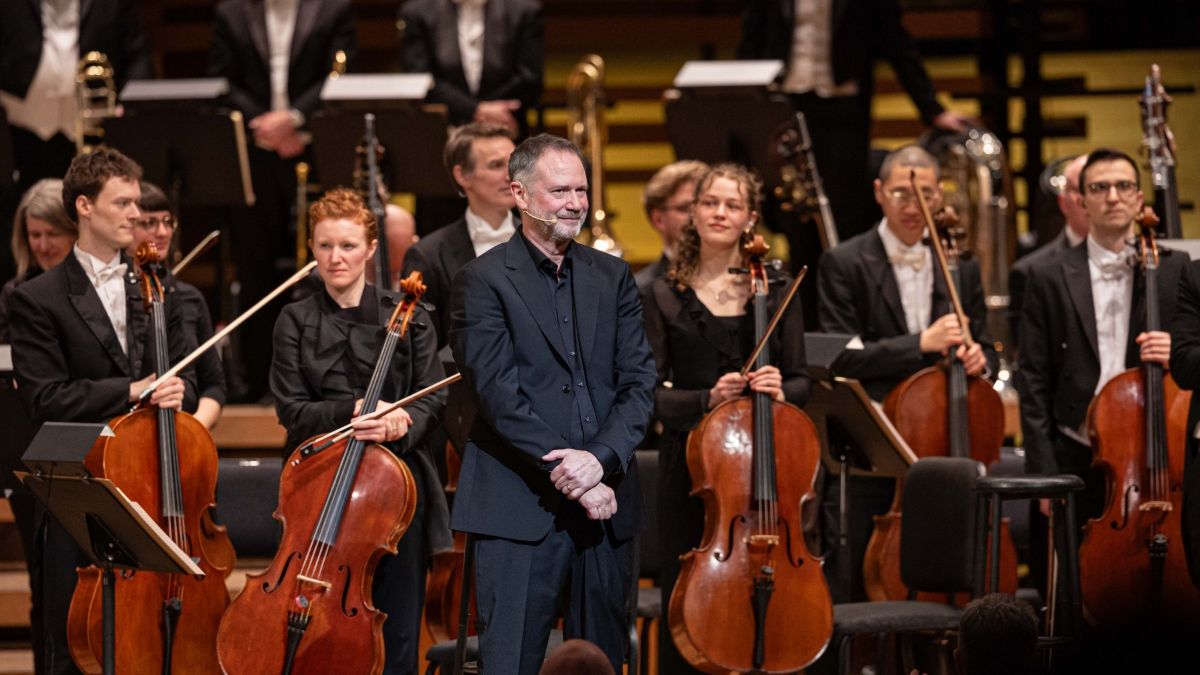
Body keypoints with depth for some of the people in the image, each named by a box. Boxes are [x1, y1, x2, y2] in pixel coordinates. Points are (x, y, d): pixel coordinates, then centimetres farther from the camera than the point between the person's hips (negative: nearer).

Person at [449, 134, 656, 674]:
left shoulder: (611, 277, 14)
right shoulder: (484, 280, -2)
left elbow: (639, 382, 6)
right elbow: (499, 395, -10)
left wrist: (601, 457, -12)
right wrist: (567, 476, -15)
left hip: (606, 502, 5)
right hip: (519, 507, -5)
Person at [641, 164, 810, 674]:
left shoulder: (777, 291, 7)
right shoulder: (664, 297, 4)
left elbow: (800, 382, 8)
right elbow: (651, 393, 0)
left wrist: (780, 390, -14)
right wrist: (706, 399, -17)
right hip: (690, 464, -1)